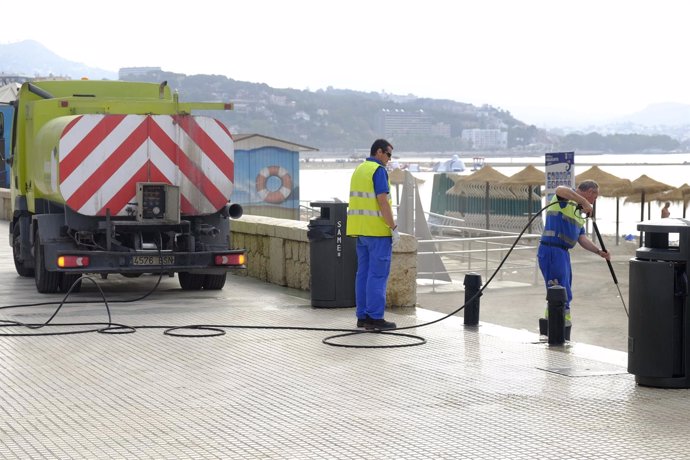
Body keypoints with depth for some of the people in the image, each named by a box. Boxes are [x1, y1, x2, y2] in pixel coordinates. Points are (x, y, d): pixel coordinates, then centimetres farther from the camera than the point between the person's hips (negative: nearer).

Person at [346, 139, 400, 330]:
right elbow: (382, 201, -19)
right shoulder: (378, 171, -12)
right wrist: (394, 228, -16)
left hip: (361, 229, 9)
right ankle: (375, 317, -7)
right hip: (378, 229, -9)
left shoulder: (359, 170, 15)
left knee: (364, 273, 9)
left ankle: (363, 316, 9)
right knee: (378, 274, -6)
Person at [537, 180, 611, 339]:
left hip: (563, 252, 10)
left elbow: (582, 238, 16)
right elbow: (560, 189, -31)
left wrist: (599, 251, 3)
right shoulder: (566, 199, -6)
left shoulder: (579, 212, 22)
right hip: (552, 250, -10)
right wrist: (584, 202, -30)